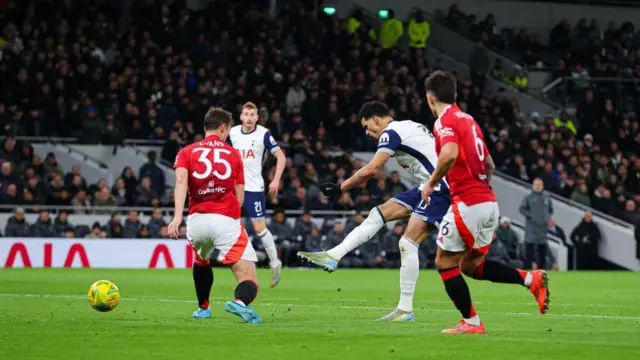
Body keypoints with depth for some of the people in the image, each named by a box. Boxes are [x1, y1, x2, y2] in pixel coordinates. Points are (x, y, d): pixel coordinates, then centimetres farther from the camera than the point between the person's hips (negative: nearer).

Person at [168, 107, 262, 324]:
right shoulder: (233, 154, 15)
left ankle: (203, 308, 47)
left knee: (201, 261, 38)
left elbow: (181, 181, -6)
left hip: (197, 219, 2)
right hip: (227, 221, -2)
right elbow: (240, 197, 12)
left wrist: (177, 216, -17)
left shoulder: (187, 152, 14)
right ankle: (241, 302, -41)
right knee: (249, 282, -7)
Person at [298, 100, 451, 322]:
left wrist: (341, 188, -8)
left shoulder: (390, 132, -10)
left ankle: (405, 309, -9)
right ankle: (333, 256, 5)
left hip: (439, 189, -10)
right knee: (379, 214, 8)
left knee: (408, 243, -12)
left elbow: (372, 169, -17)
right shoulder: (407, 127, 20)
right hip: (429, 188, 10)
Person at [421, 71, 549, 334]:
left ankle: (471, 322, 4)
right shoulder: (468, 120, 18)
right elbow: (490, 165, 24)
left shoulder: (445, 121, -8)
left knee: (445, 263, 4)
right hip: (489, 203, 8)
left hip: (468, 203, -8)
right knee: (470, 266, 16)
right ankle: (531, 279, 3)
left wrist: (431, 183, -16)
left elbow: (449, 154, -28)